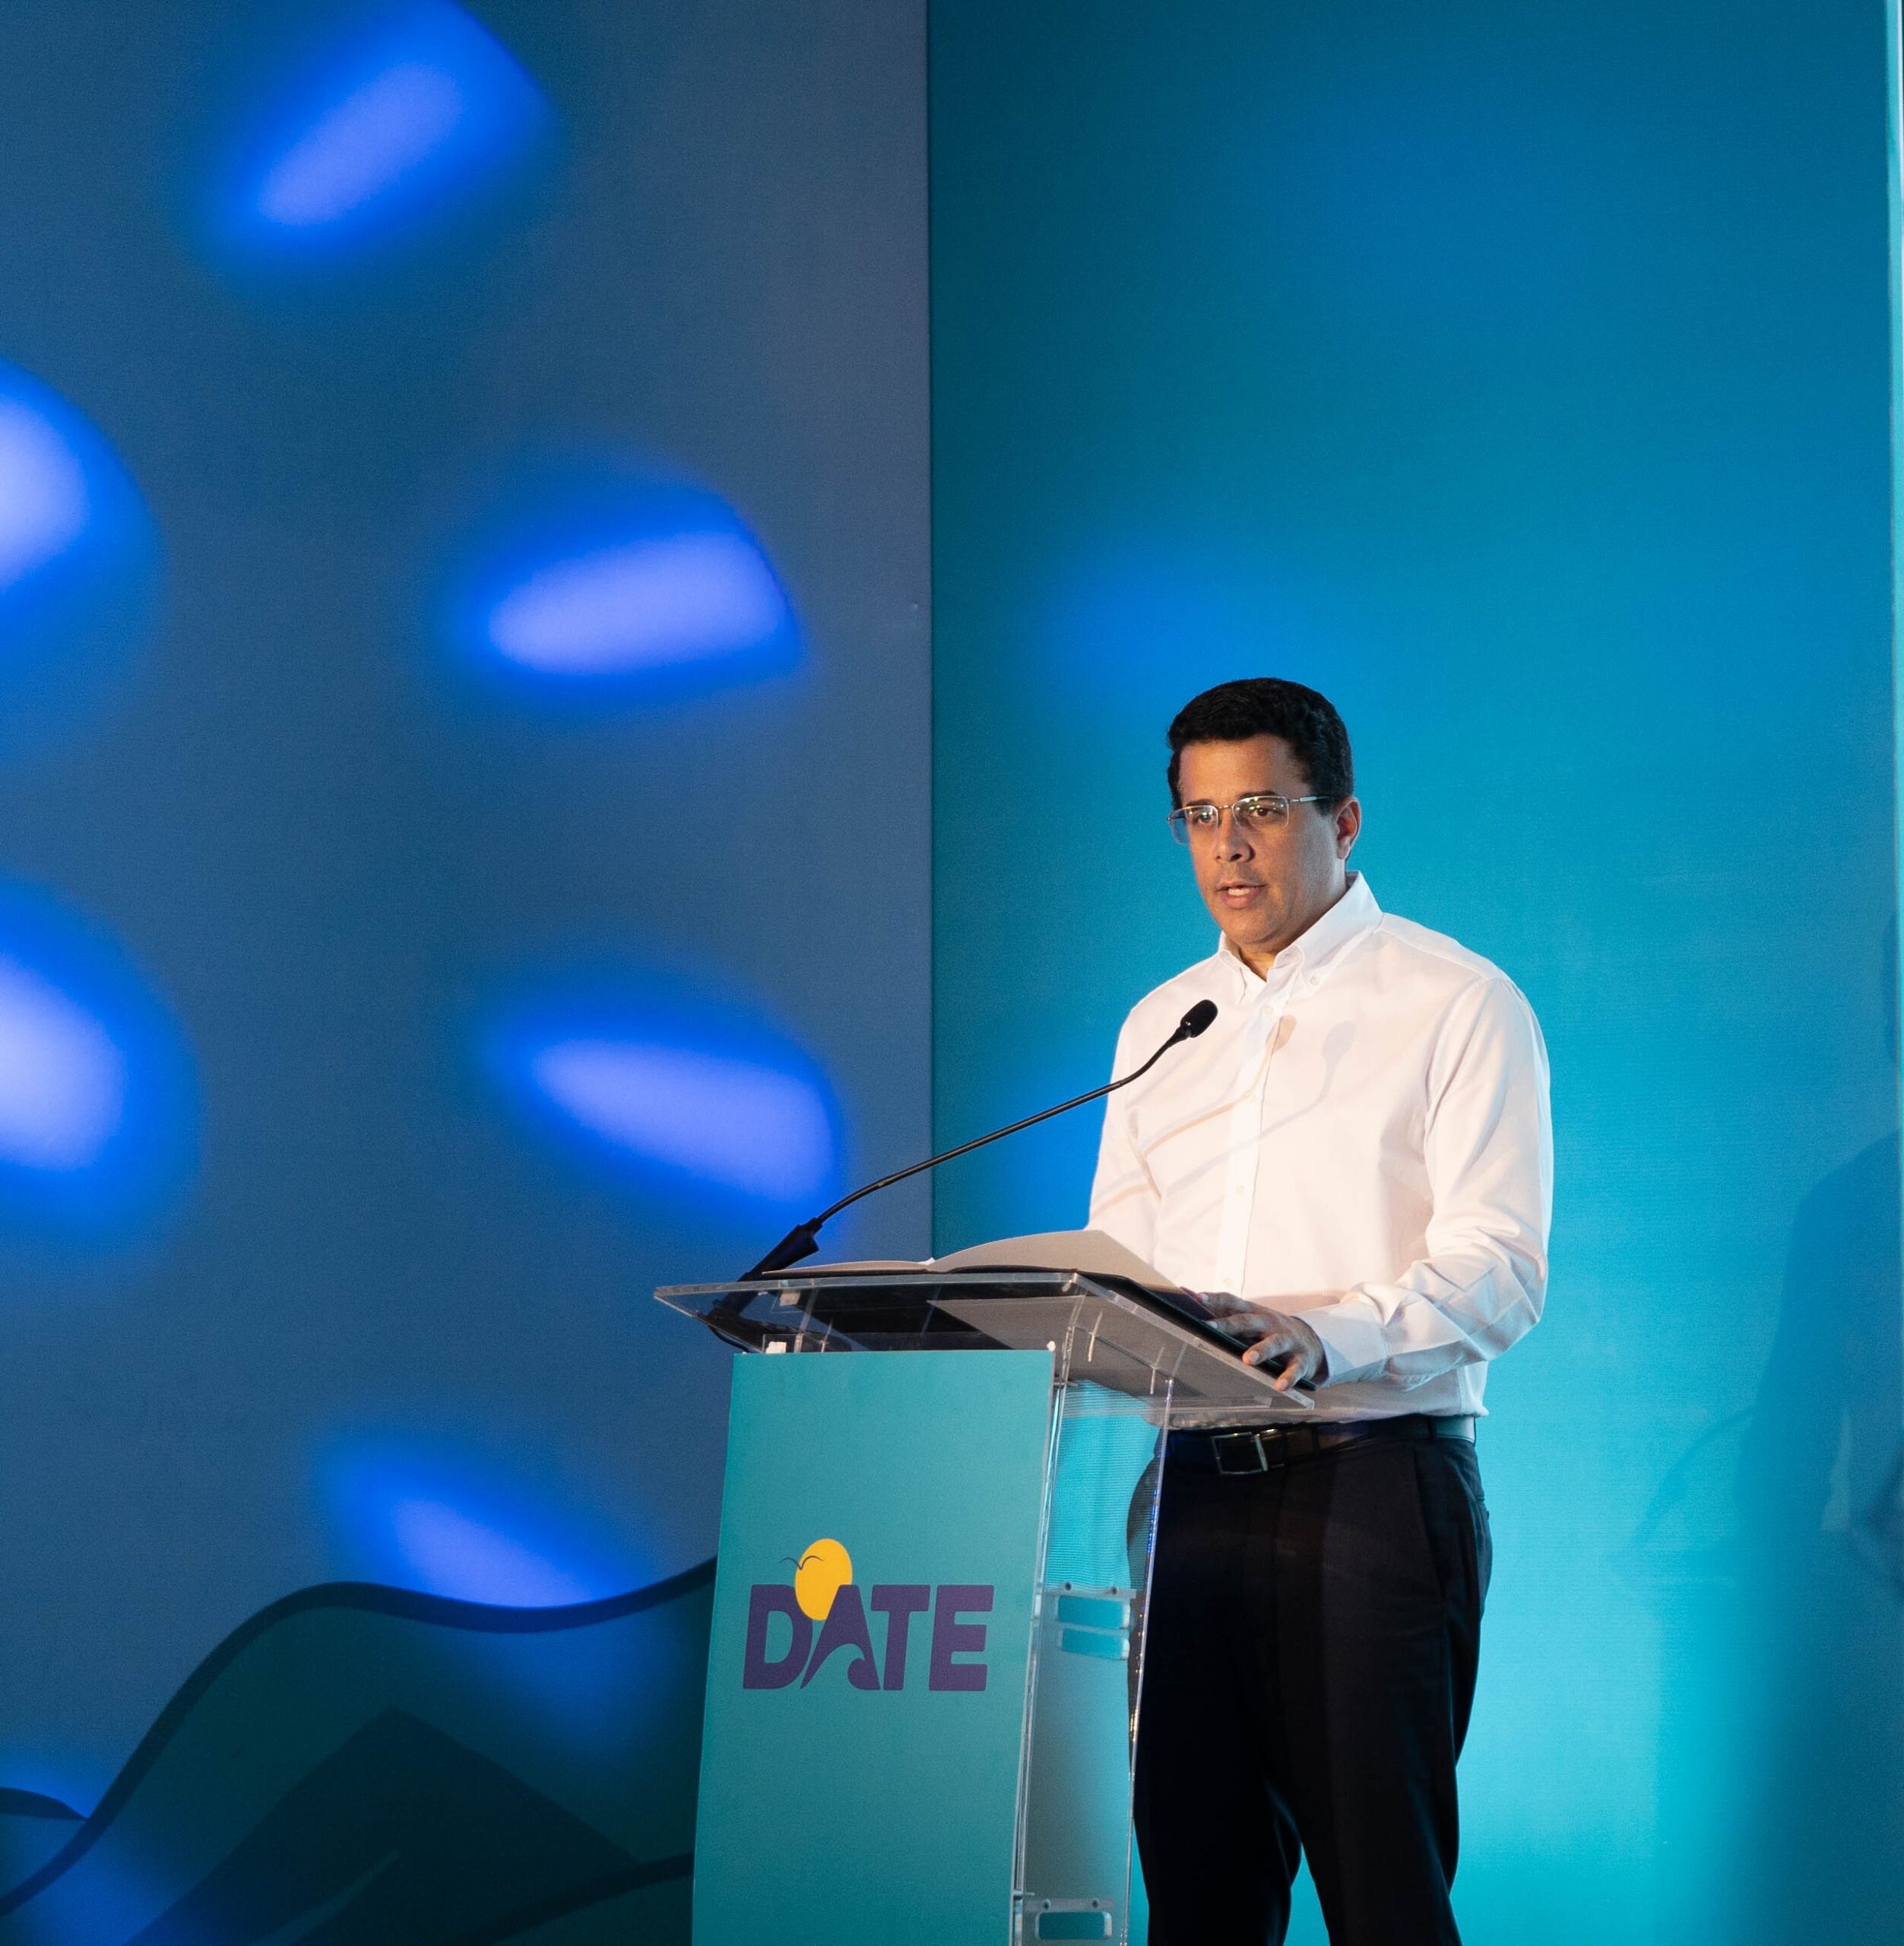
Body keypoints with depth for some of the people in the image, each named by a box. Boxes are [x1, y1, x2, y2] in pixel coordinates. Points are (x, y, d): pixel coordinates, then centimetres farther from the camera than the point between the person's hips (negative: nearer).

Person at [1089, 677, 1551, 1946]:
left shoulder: (1457, 1006, 0)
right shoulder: (1162, 1026, 19)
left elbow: (1496, 1269, -11)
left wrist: (1328, 1337, -29)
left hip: (1374, 1477, -5)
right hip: (1187, 1489, 6)